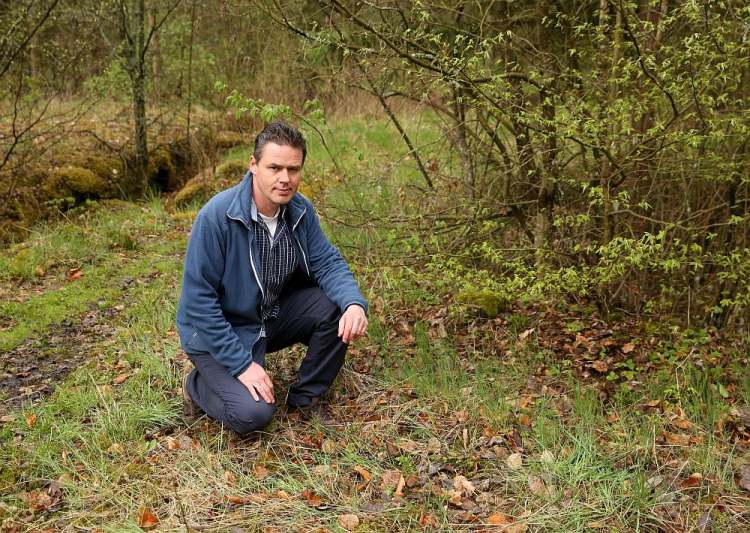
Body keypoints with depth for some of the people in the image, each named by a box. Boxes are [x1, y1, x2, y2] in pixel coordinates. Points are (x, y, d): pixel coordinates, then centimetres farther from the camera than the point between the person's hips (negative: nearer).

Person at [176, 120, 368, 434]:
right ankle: (198, 385, 11)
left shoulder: (301, 211, -8)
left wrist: (354, 303, -29)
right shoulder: (217, 216, -26)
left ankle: (305, 397, 5)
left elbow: (327, 263, -6)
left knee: (336, 306, -15)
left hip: (273, 317, 6)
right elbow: (198, 300, -24)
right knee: (253, 414, -23)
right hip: (218, 331, -6)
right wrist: (242, 364, -24)